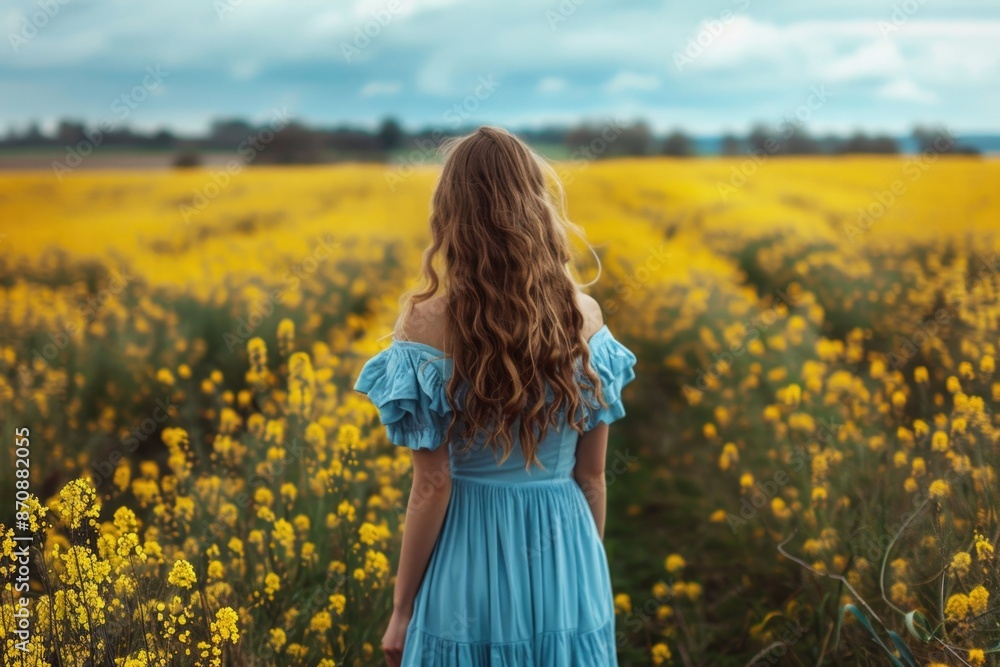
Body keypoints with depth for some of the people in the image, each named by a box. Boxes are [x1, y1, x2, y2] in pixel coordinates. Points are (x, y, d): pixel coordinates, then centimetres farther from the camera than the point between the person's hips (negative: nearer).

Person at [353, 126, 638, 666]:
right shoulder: (586, 318, -6)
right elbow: (593, 476, 1)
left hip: (471, 567, -3)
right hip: (567, 564, 3)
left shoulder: (427, 325, -16)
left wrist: (402, 607, -2)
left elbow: (433, 486, -13)